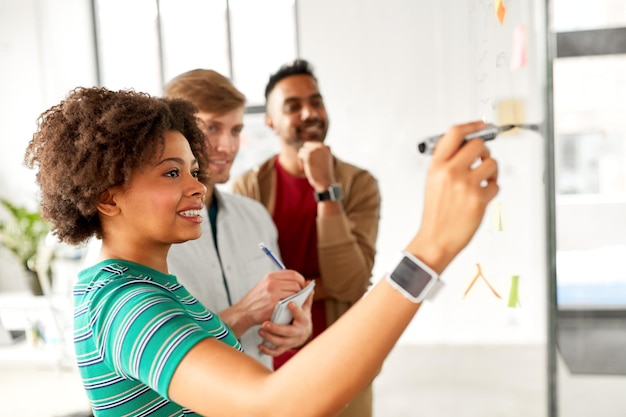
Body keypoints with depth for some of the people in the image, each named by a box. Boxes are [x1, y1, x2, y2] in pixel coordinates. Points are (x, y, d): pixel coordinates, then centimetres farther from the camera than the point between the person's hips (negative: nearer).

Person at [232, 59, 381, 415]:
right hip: (268, 366, 0)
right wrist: (321, 286, -17)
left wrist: (327, 189, -22)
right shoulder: (248, 188, -9)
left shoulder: (360, 184, -9)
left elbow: (351, 285, -20)